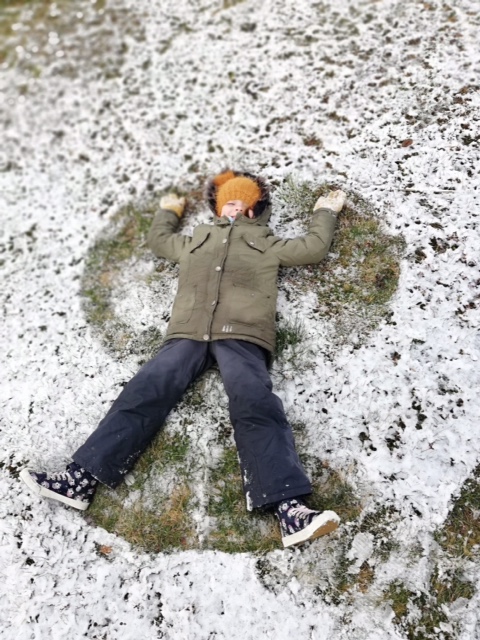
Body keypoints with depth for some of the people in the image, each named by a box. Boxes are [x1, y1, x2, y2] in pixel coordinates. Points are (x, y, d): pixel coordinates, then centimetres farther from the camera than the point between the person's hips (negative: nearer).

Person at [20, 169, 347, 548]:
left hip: (241, 335, -3)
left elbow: (314, 248, 25)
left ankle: (290, 508, -37)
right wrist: (169, 211, 64)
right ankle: (81, 480, -19)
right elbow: (158, 240, 52)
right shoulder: (196, 241, 37)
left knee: (256, 407, -27)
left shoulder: (267, 243, 29)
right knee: (142, 395, -15)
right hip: (188, 334, 4)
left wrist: (326, 212, 41)